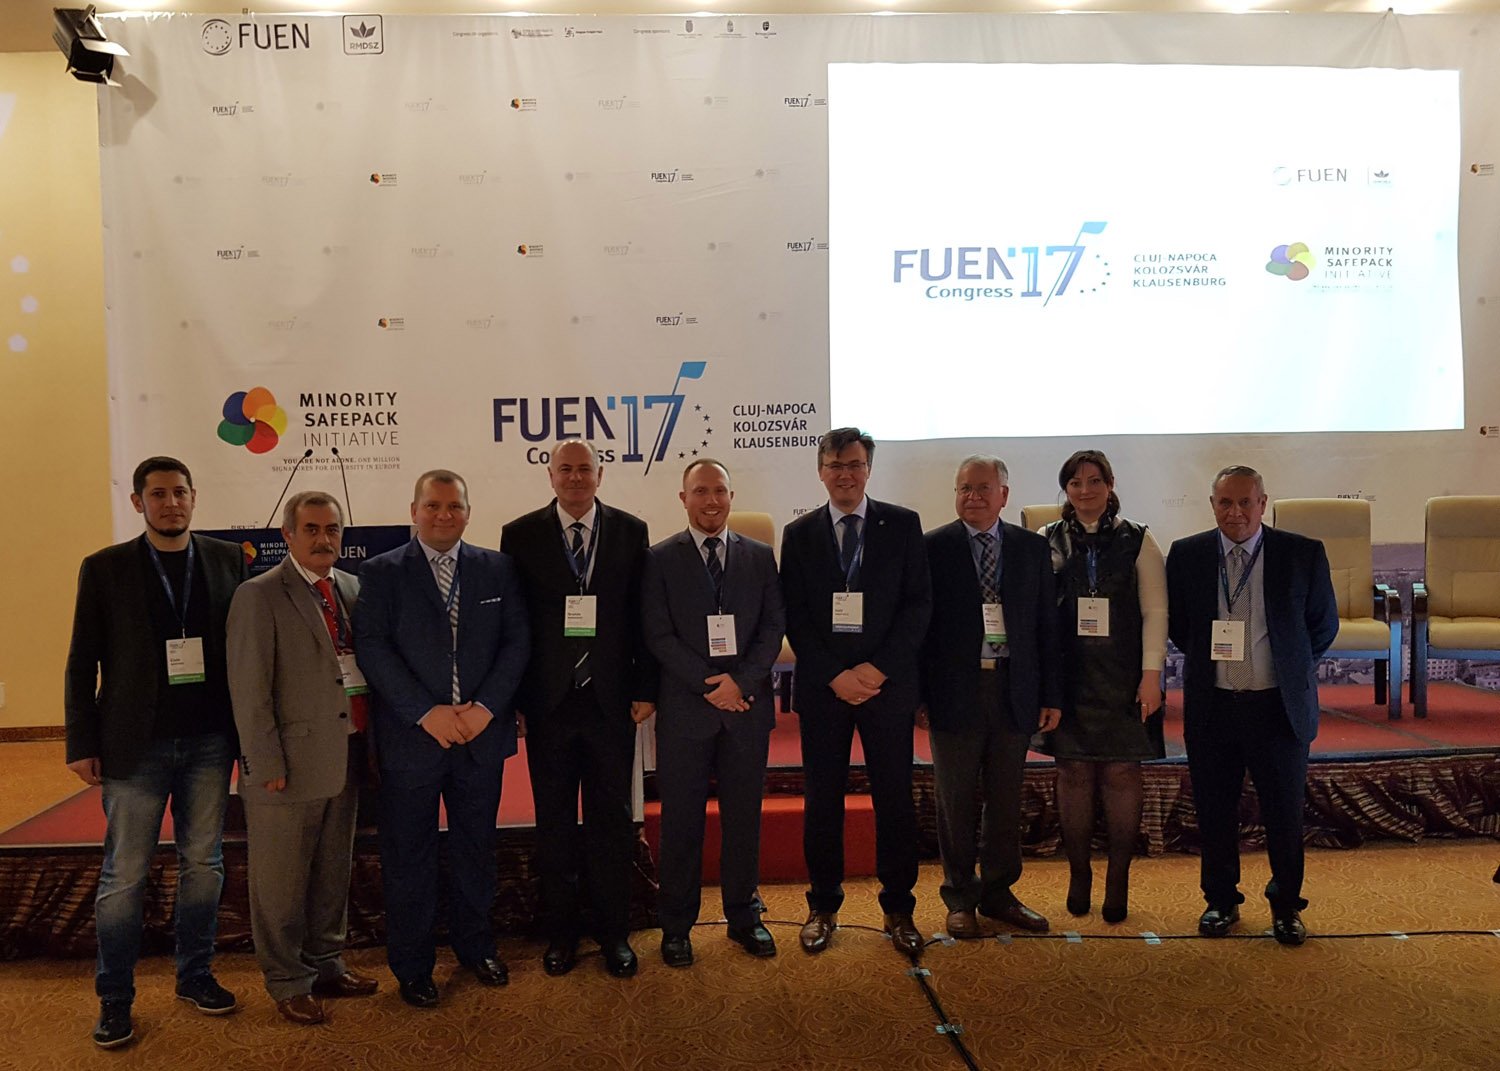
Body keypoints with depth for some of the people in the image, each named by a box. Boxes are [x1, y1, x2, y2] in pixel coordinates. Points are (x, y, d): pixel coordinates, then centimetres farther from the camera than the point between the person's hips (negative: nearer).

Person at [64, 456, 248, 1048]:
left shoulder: (227, 559, 2)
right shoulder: (105, 568, -2)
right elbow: (82, 662, 0)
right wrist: (82, 744, -3)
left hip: (209, 740, 2)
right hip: (136, 744, -2)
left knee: (203, 864, 12)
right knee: (123, 876, 5)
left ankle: (195, 974, 28)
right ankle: (114, 998, 19)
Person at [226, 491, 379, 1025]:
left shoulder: (353, 588, 9)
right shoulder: (259, 595, -10)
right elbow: (249, 691, -12)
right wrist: (268, 766, -14)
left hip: (347, 757, 6)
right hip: (291, 762, -6)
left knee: (334, 873, 18)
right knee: (281, 881, 8)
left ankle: (325, 964, 35)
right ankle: (288, 982, 24)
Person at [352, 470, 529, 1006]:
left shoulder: (497, 569, 6)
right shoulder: (381, 573, -1)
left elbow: (516, 640, 2)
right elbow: (372, 647, -9)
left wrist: (487, 707, -11)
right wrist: (425, 713, -16)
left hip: (481, 735, 3)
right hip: (410, 738, -2)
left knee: (476, 847, 15)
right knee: (409, 856, 8)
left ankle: (475, 946, 34)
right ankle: (412, 967, 24)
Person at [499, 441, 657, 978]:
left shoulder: (630, 531, 2)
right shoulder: (520, 535, 0)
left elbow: (643, 615, 2)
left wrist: (646, 690, -2)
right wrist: (515, 695, -3)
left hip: (611, 700, 0)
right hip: (549, 702, 0)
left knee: (612, 818, 10)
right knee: (554, 822, 12)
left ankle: (613, 931, 25)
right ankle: (560, 931, 27)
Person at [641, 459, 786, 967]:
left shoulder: (760, 557, 8)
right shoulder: (661, 559, 1)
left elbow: (774, 626, 3)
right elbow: (659, 635, -5)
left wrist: (741, 681, -11)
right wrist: (711, 686, -12)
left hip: (748, 706, 2)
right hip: (685, 710, -2)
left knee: (743, 816, 11)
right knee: (681, 821, 6)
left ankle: (744, 916, 25)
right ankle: (676, 925, 18)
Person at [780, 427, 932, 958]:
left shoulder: (903, 525, 3)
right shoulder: (799, 534, 6)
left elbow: (919, 604, -2)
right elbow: (794, 616, 2)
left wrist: (878, 668, -11)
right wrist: (834, 675, -9)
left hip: (888, 681, -1)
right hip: (822, 687, 1)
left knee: (894, 797, 6)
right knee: (822, 799, 7)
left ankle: (898, 909, 20)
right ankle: (823, 907, 22)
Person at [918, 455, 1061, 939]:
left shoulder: (1032, 548, 6)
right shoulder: (933, 548, -2)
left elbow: (1046, 625, 7)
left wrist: (1051, 695, 4)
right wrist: (919, 695, -7)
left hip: (1015, 692, 3)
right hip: (955, 693, -2)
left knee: (1006, 801, 12)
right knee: (956, 803, 7)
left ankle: (999, 893, 28)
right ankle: (961, 899, 22)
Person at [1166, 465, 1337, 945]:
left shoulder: (1303, 554, -4)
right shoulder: (1186, 555, -1)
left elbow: (1324, 623, 8)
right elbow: (1176, 623, 12)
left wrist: (1292, 668, 8)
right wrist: (1207, 661, 9)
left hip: (1279, 704, -1)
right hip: (1211, 706, 1)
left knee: (1285, 813, 9)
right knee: (1215, 811, 11)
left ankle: (1286, 905, 29)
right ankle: (1221, 901, 29)